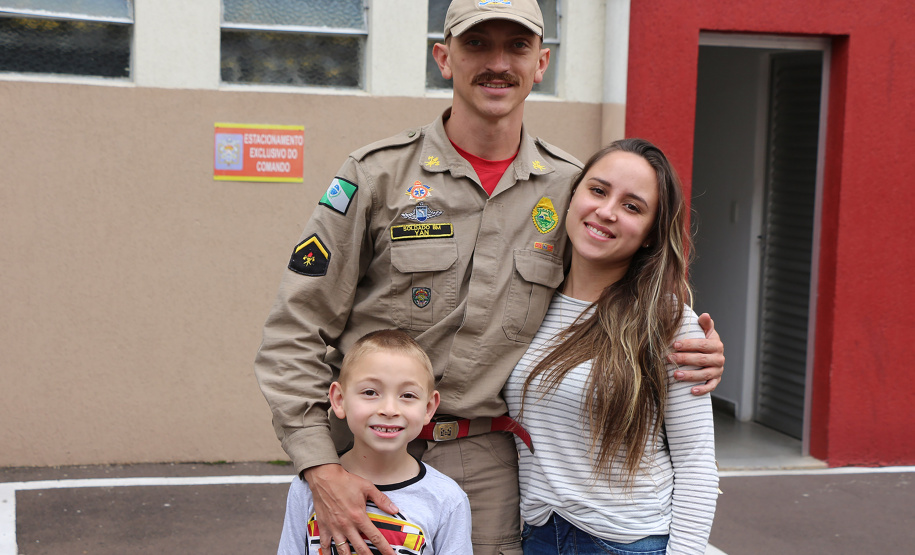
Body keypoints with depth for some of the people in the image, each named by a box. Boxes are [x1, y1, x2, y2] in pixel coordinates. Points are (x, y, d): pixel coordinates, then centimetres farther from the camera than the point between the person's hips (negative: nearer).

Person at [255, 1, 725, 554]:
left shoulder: (571, 188, 2)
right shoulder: (378, 174, -5)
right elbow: (295, 331, -6)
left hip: (490, 468, 2)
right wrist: (322, 469, -15)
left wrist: (696, 352, -5)